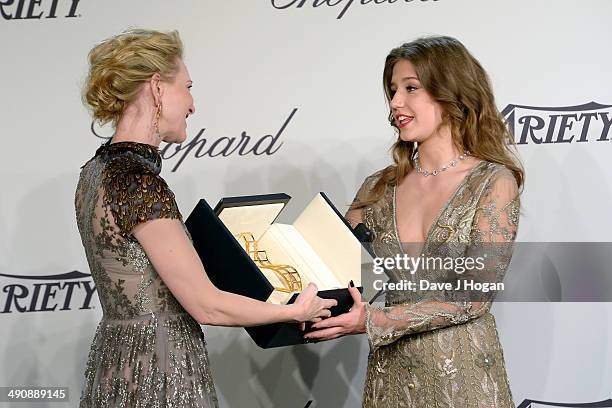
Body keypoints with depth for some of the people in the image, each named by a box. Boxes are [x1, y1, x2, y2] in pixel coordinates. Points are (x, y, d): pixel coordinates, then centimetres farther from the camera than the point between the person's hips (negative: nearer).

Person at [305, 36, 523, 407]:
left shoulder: (494, 182, -8)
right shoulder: (378, 189, 4)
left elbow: (473, 297, -15)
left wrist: (376, 320, -23)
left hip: (462, 378, -4)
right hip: (390, 375, 4)